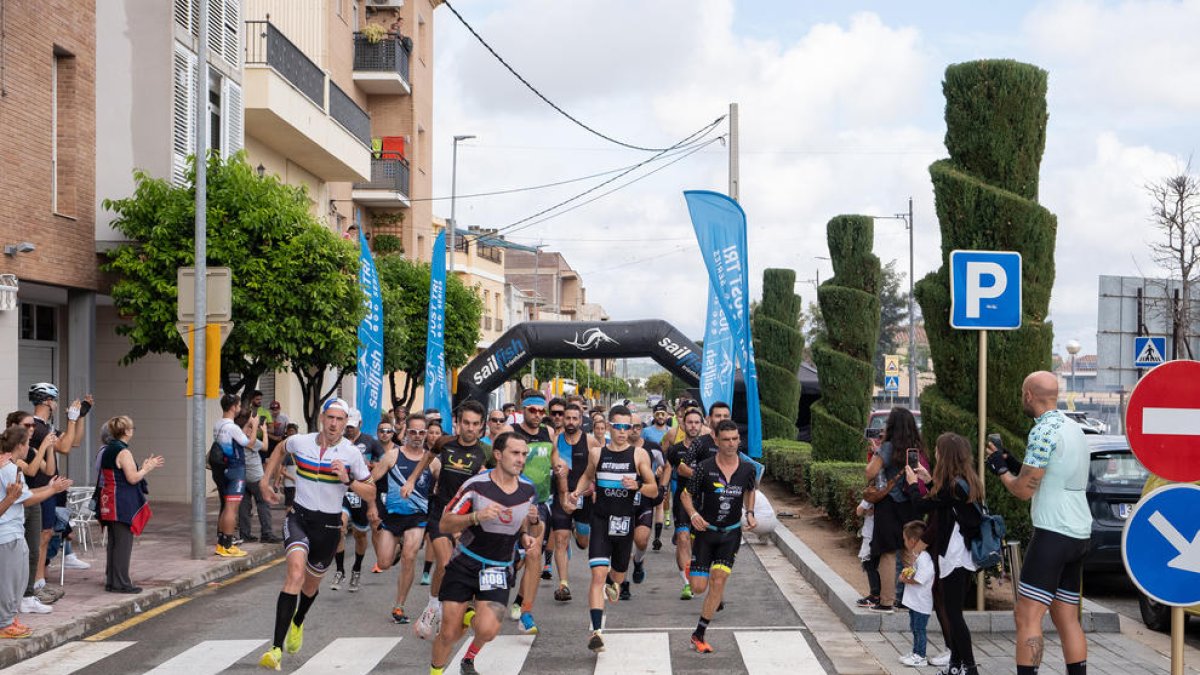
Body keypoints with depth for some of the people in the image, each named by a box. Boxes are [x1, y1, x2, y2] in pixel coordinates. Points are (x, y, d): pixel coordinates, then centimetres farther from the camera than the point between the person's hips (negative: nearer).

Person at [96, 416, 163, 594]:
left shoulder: (107, 450, 14)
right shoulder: (123, 452, -15)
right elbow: (132, 478, -19)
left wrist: (144, 467, 19)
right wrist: (147, 468, -3)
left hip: (110, 503, 10)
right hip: (123, 505, -10)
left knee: (113, 542, 15)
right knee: (123, 543, -5)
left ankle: (111, 580, 21)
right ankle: (120, 583, -4)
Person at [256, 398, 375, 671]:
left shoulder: (352, 454, -8)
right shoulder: (300, 442, -5)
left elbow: (371, 494, -4)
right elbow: (280, 449, 20)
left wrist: (348, 480, -20)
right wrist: (266, 481, 16)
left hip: (329, 525, 1)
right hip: (299, 517, -1)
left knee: (311, 583, 17)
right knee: (296, 572, -26)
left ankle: (297, 625, 53)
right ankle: (277, 649, -31)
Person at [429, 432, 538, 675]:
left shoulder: (529, 490, 0)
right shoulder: (476, 485, -14)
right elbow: (444, 525, -12)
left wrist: (524, 535, -1)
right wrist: (477, 516, -27)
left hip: (499, 570, 2)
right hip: (465, 564, -2)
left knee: (487, 630, -17)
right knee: (449, 633, -1)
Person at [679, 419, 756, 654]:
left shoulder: (747, 468, -4)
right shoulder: (705, 468, -13)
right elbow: (686, 494, -3)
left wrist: (750, 513, 2)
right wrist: (693, 514, -21)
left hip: (731, 533, 2)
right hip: (705, 531, -1)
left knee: (718, 580, -11)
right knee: (699, 587, -3)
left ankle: (699, 634, 1)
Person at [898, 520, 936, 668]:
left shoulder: (923, 558, -23)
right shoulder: (916, 556, 9)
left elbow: (918, 580, -25)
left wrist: (905, 579, -11)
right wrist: (906, 574, -2)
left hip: (921, 602, -10)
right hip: (913, 600, 10)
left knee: (920, 629, -2)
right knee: (914, 628, 19)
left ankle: (920, 657, 5)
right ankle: (915, 652, 30)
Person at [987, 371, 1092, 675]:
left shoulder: (1044, 431, -14)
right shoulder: (1074, 429, 16)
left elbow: (1023, 490, -14)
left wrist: (1000, 469, 4)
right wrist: (1014, 465, 19)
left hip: (1053, 534, -9)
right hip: (1079, 535, 9)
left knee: (1027, 617, -9)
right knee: (1068, 619, 13)